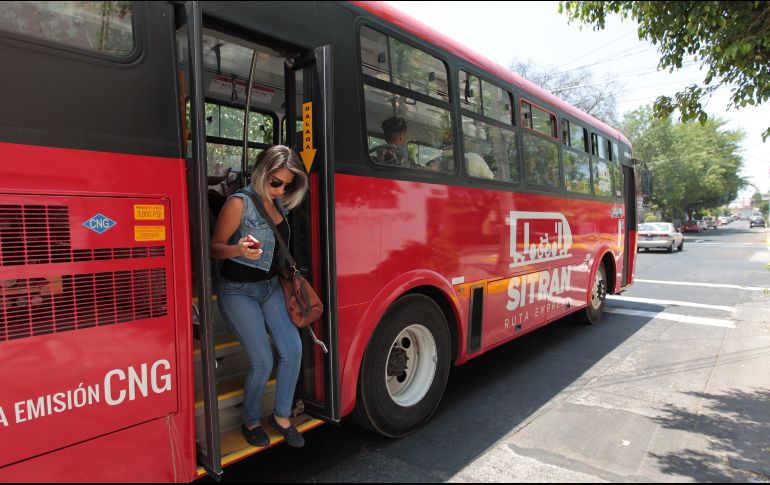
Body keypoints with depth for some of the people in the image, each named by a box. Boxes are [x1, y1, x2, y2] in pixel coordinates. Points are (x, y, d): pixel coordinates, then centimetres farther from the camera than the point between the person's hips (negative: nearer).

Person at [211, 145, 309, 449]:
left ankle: (281, 416, 17)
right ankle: (250, 422, 22)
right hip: (239, 292, -6)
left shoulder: (280, 205, 6)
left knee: (292, 349, -5)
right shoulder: (239, 203, -13)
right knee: (262, 362, -6)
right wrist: (239, 249, -31)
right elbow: (215, 247, -12)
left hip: (271, 287, 6)